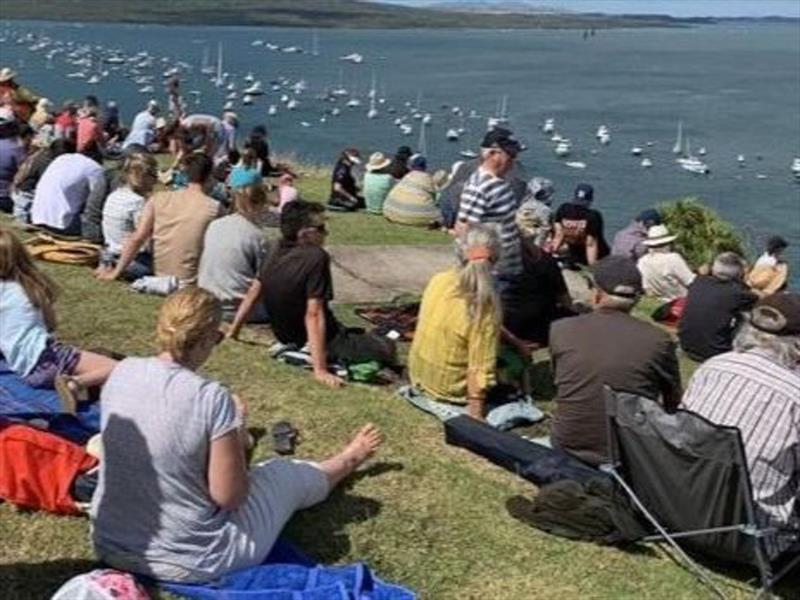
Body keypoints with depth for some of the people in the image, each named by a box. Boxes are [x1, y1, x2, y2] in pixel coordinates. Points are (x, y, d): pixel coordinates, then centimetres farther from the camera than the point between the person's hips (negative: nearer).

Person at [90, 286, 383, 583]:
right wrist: (237, 424, -4)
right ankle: (347, 461, 53)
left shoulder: (122, 372, -8)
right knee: (287, 473, 21)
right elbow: (230, 497, -18)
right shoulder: (211, 397, -26)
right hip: (190, 563, -5)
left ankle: (230, 442, 65)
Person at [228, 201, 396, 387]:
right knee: (386, 348, -4)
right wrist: (320, 370, -33)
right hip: (323, 342, -8)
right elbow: (313, 314, -32)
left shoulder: (279, 250, -6)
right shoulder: (316, 257, -27)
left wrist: (232, 332, 14)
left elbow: (253, 293, 2)